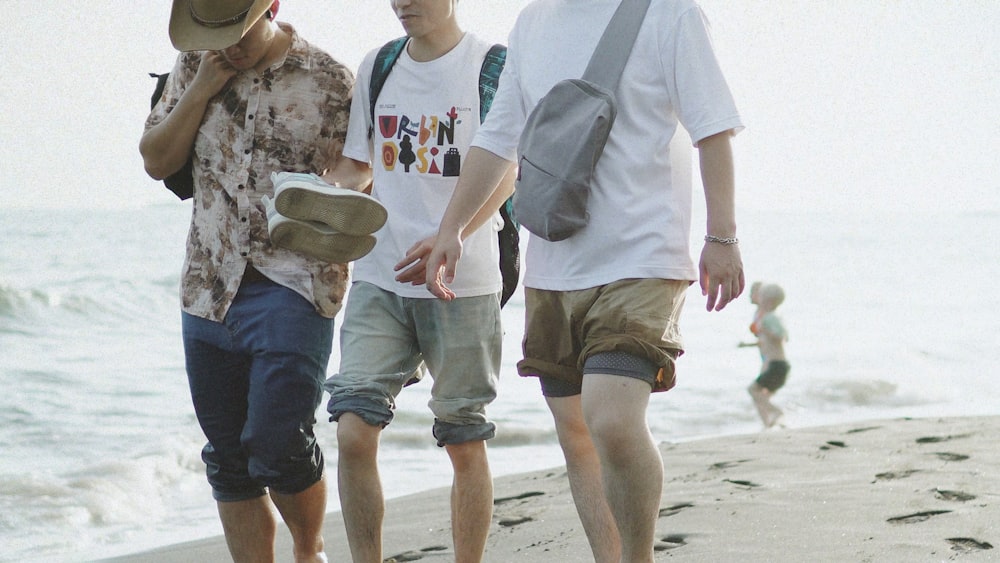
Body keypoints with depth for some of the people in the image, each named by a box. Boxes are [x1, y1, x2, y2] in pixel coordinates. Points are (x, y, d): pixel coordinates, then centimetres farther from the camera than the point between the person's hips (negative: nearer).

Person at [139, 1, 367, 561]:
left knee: (278, 446, -13)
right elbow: (157, 161, 7)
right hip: (210, 289, 5)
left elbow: (353, 183, -1)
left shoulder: (329, 80, -4)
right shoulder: (194, 65, 9)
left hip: (293, 287, -5)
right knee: (229, 459, 7)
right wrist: (202, 89, -5)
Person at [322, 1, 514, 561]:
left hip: (463, 283, -4)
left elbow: (504, 175, -13)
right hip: (379, 279, 4)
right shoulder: (377, 68, 12)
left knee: (465, 443, 4)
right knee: (354, 431, -9)